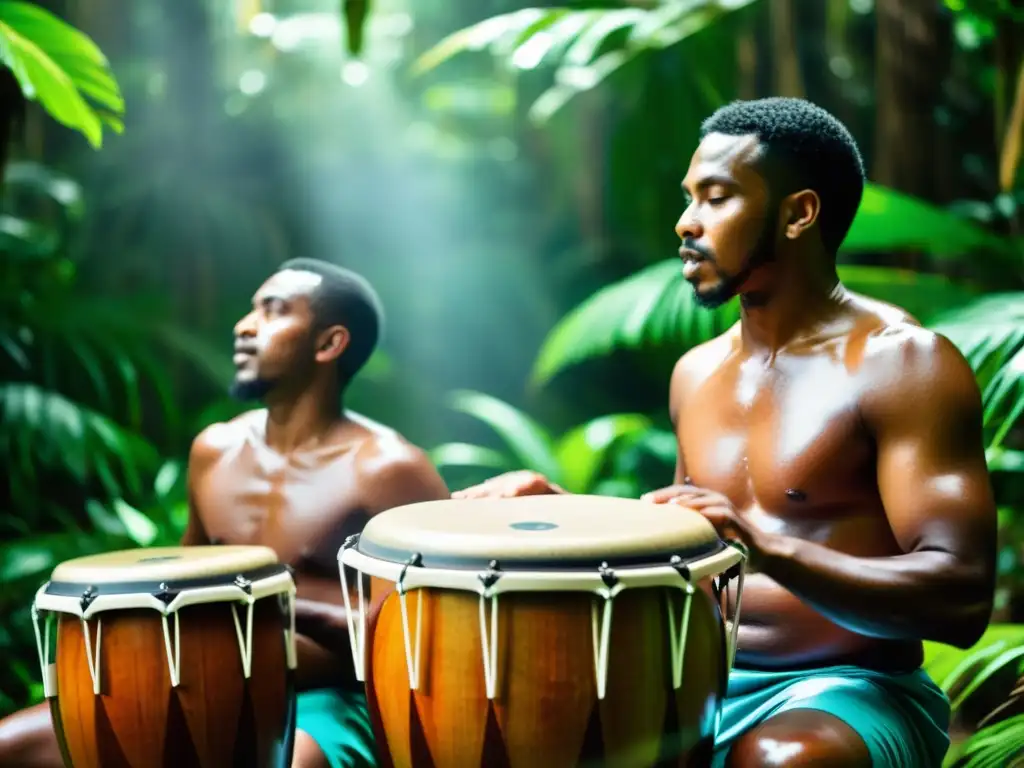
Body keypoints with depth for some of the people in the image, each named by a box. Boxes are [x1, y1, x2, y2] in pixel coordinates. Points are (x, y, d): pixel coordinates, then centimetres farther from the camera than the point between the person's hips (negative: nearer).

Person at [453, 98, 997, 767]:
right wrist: (556, 504, 8)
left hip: (850, 691, -6)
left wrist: (768, 550, -32)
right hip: (707, 684, 6)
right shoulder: (698, 373, 12)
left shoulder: (902, 363, -11)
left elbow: (962, 599, -20)